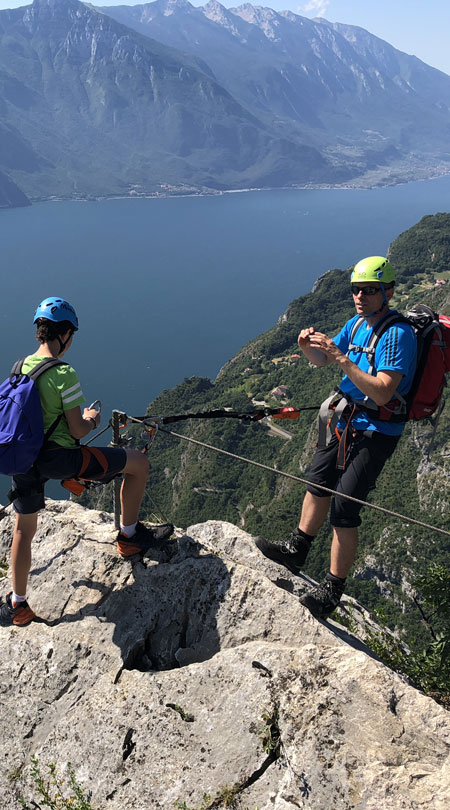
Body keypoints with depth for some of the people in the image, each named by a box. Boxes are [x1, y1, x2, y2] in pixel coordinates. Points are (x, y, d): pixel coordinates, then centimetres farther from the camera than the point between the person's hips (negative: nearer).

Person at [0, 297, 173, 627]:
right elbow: (77, 431, -15)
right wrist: (91, 420, 8)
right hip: (59, 457, -7)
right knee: (140, 463, 6)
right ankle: (129, 536, 20)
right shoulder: (64, 374, -17)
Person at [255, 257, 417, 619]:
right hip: (348, 422, 9)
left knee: (344, 510, -9)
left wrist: (342, 358, -36)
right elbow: (322, 361, 13)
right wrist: (310, 346, -10)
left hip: (376, 432, -9)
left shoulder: (398, 334, -22)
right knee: (318, 483, 21)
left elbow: (382, 393, -31)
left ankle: (332, 590, 5)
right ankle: (296, 550, 39)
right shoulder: (357, 323, 4)